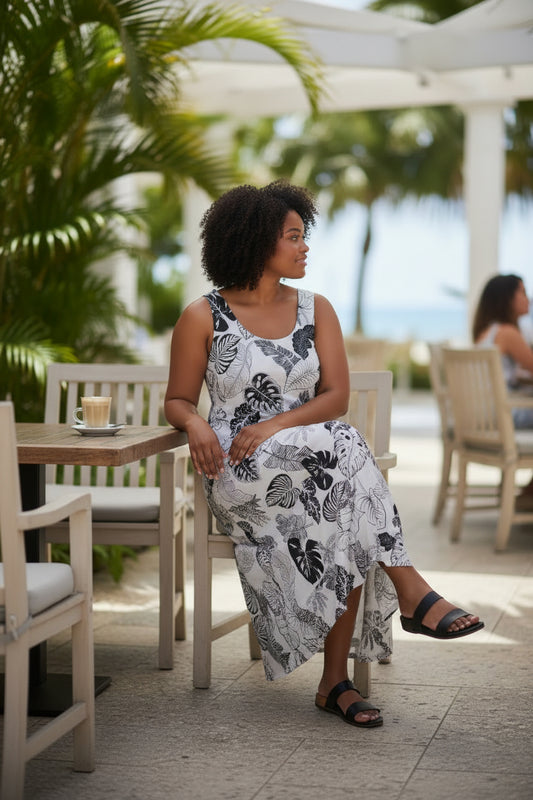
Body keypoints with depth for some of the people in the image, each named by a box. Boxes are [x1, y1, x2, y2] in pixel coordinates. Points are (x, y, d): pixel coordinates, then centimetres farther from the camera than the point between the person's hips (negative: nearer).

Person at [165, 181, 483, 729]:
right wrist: (196, 425, -17)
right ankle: (410, 590, -26)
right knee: (340, 456, -33)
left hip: (314, 457, 3)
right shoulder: (203, 318, 1)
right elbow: (177, 400, 8)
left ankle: (335, 681, -24)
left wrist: (275, 425, -16)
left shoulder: (315, 310, 10)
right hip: (240, 473, -3)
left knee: (346, 529, -30)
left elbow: (336, 397, 2)